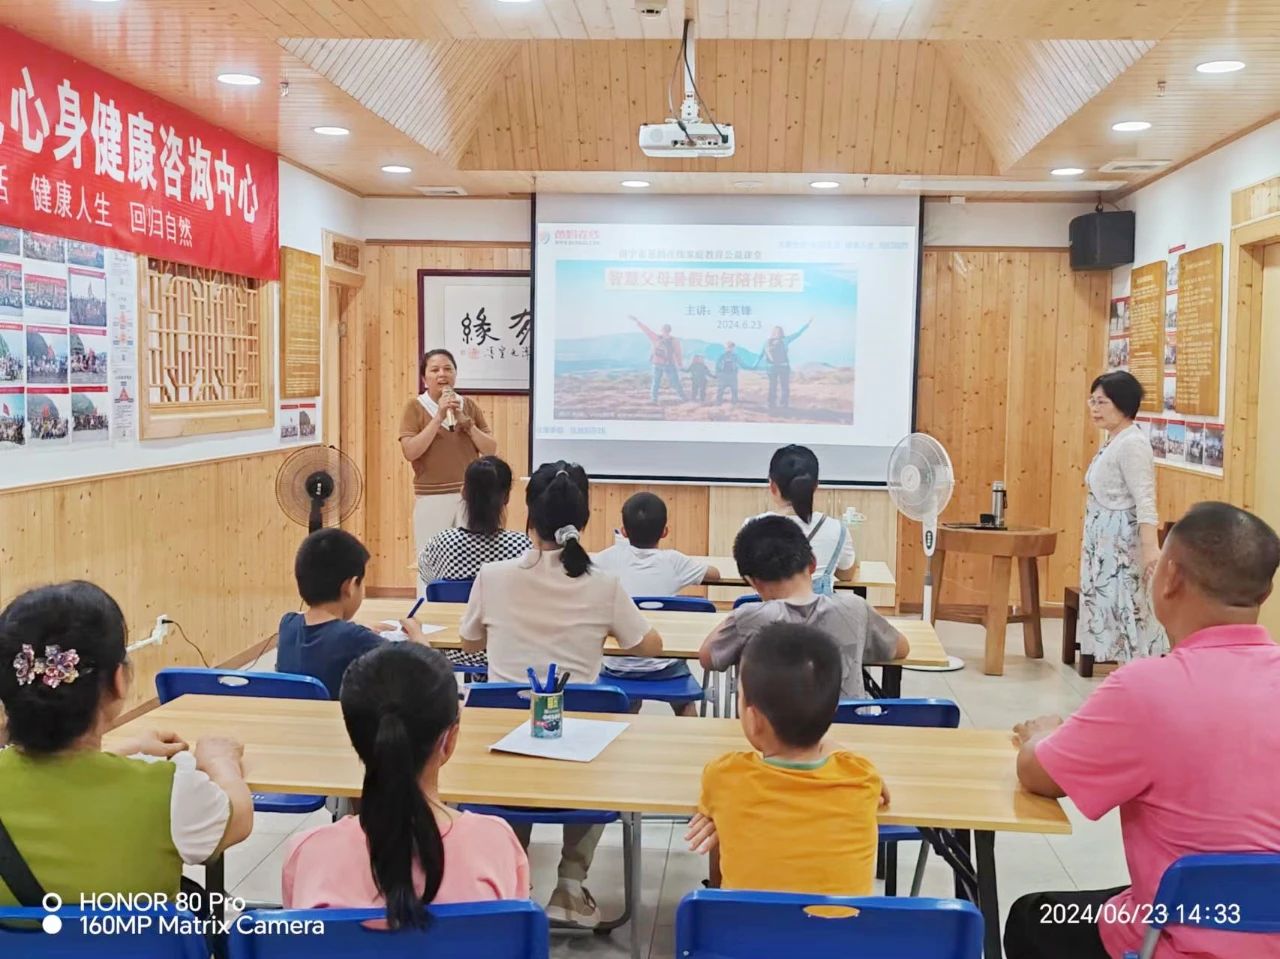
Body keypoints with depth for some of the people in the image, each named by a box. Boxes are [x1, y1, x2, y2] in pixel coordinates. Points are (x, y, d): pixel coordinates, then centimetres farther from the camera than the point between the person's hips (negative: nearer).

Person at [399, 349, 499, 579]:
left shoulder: (469, 405, 8)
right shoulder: (415, 407, -1)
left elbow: (491, 450, 3)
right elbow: (410, 452, -13)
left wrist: (466, 422, -10)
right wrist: (438, 418, -17)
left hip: (470, 496, 3)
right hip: (432, 499, -3)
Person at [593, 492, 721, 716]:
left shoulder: (612, 557, -6)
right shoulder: (672, 561, -8)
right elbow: (715, 573, 7)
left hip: (619, 668, 1)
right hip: (662, 668, -1)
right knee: (685, 705, 31)